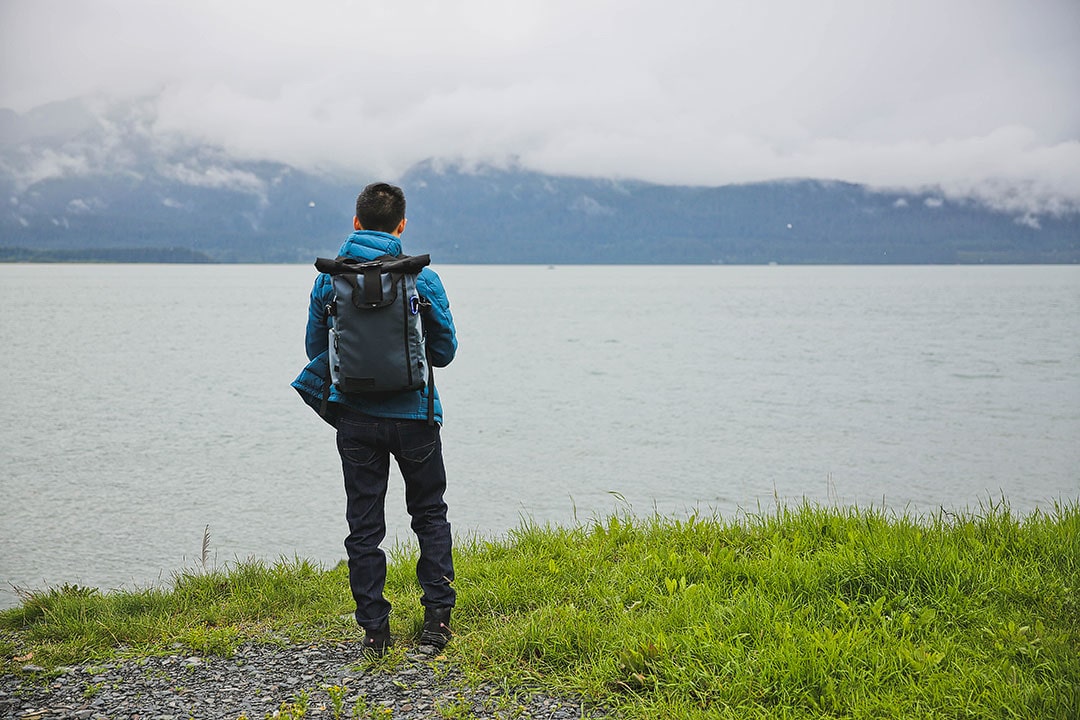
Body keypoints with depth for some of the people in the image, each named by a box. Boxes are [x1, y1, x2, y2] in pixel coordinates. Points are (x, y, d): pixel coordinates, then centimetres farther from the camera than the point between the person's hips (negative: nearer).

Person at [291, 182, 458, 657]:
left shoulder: (329, 279, -2)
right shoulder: (422, 279, -7)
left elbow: (316, 348, 5)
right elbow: (445, 350, 0)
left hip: (355, 417, 1)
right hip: (413, 414, -1)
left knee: (364, 524, 10)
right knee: (429, 514, 16)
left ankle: (374, 629, 10)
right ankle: (437, 617, 11)